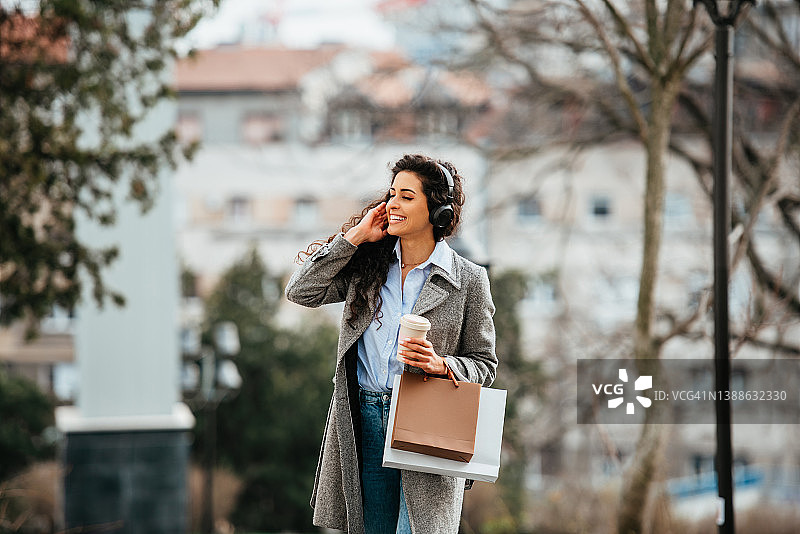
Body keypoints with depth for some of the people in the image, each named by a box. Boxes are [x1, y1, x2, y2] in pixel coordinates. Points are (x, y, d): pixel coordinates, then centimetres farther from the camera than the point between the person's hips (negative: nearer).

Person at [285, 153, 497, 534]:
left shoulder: (468, 280, 0)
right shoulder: (367, 265, 9)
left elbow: (484, 364, 3)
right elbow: (301, 292, -2)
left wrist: (440, 364, -17)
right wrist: (355, 237, -1)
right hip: (364, 420, 4)